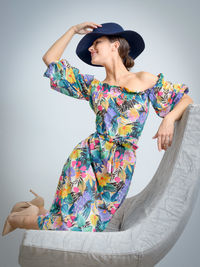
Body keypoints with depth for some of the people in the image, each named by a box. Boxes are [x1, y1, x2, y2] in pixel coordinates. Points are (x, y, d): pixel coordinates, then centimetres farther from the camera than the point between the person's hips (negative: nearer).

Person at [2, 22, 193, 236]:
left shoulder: (146, 81, 7)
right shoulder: (93, 87, 11)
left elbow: (186, 101, 7)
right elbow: (50, 59, 14)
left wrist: (169, 118, -13)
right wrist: (74, 30, 13)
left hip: (120, 170, 1)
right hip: (87, 157, 0)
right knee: (78, 225, -13)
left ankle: (39, 212, 32)